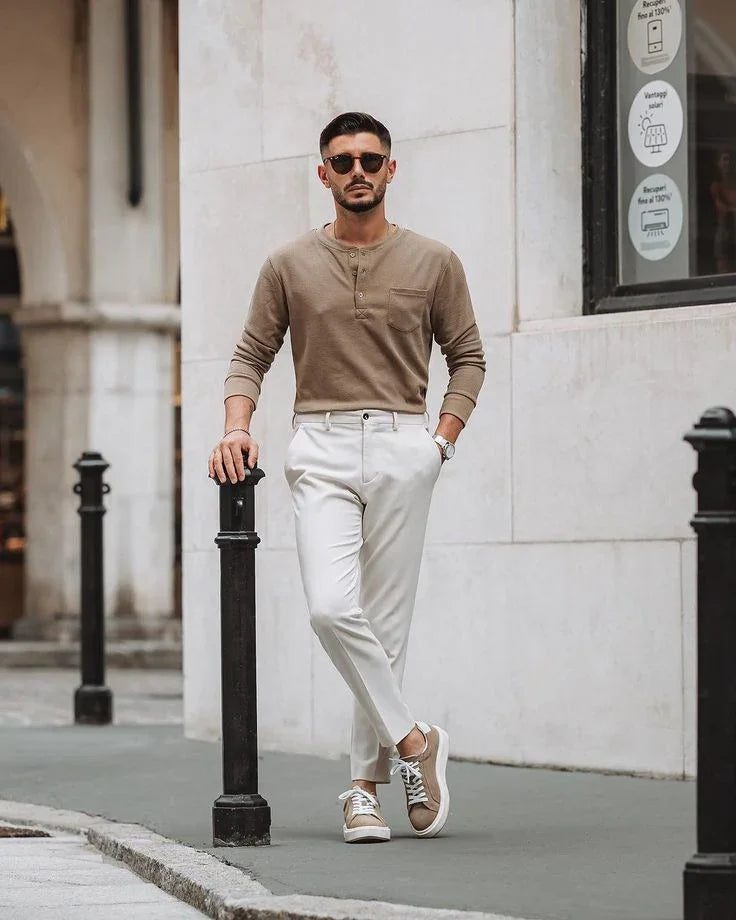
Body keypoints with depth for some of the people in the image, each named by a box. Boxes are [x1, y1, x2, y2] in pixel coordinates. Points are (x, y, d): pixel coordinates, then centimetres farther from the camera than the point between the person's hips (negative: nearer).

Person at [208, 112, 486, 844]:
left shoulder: (433, 263, 7)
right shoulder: (290, 267, 7)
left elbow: (467, 357, 14)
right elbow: (251, 356, 11)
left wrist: (442, 441, 2)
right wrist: (237, 427, -6)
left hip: (402, 448, 0)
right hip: (321, 449, 0)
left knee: (386, 624, 0)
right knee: (333, 608, -19)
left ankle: (366, 784, 10)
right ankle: (413, 740, -3)